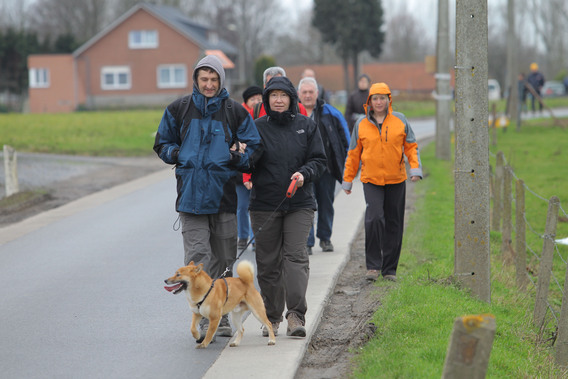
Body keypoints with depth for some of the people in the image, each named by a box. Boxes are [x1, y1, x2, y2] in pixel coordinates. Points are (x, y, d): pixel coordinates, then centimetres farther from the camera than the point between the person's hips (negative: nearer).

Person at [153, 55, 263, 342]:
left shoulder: (235, 112, 5)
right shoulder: (178, 110, 7)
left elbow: (254, 148, 8)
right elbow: (162, 145, 15)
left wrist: (239, 156, -13)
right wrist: (178, 155, -6)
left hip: (224, 194, 1)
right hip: (191, 194, -1)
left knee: (223, 258, 8)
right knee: (197, 256, -10)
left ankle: (220, 316, 21)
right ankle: (203, 317, -11)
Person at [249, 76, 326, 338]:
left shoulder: (306, 126, 6)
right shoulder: (258, 128, 4)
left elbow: (319, 160, 6)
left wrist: (304, 174, -13)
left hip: (299, 203, -1)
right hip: (264, 205, 1)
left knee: (296, 256, -12)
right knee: (268, 262, 5)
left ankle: (296, 315, -16)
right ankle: (272, 317, 16)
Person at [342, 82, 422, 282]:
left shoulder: (400, 121, 4)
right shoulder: (361, 125, 4)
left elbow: (411, 146, 8)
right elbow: (353, 154, 10)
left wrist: (415, 168, -7)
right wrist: (347, 180, 9)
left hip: (396, 180, 1)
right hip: (371, 179, -1)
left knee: (394, 224, 5)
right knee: (374, 218, -19)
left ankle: (390, 269, 15)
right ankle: (373, 265, -10)